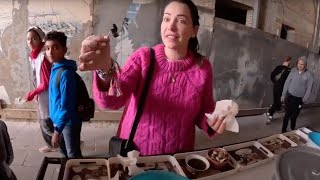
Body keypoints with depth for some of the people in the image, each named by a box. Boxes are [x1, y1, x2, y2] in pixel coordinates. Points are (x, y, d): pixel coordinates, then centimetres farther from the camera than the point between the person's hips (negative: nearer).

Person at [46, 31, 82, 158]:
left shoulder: (66, 73, -25)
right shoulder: (55, 68, 4)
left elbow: (66, 105, -25)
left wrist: (57, 130, -23)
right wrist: (56, 122, 18)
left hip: (69, 121, -9)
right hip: (59, 119, 9)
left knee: (74, 156, 7)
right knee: (63, 147, 27)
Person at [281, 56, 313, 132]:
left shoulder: (309, 74, -9)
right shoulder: (293, 71, -4)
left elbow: (309, 88, -6)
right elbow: (287, 83, 2)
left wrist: (304, 100, -7)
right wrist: (283, 94, 3)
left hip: (299, 99, -1)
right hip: (290, 96, 1)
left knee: (294, 116, 8)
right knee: (287, 114, 7)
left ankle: (292, 130, 26)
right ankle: (284, 130, 19)